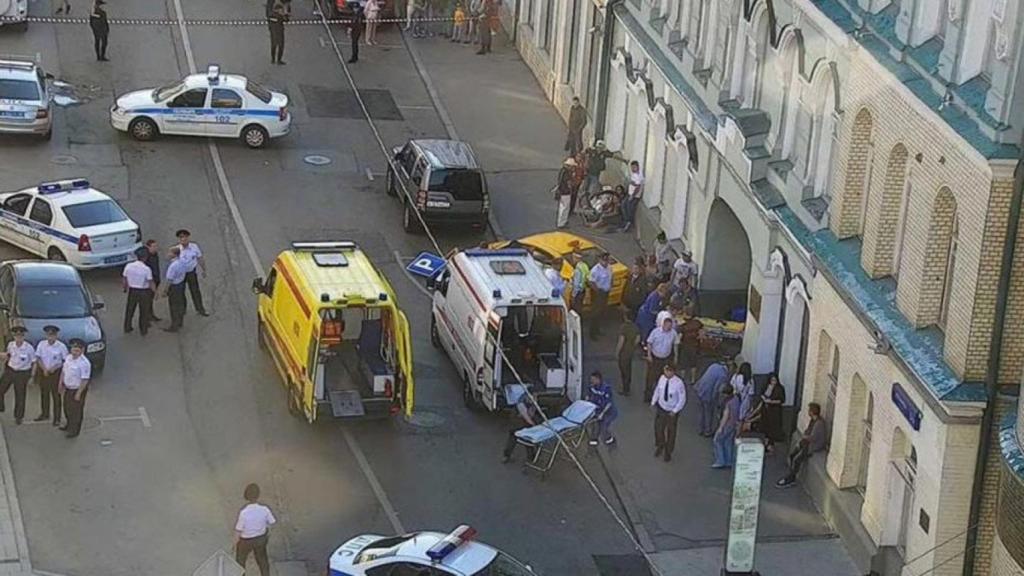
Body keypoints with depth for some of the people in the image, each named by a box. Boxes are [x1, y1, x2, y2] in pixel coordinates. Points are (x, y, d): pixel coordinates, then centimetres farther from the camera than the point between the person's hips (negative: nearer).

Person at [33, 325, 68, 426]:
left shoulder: (61, 346, -14)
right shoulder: (42, 344, -6)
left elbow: (65, 361, -8)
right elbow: (38, 358, -1)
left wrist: (54, 368, -17)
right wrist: (44, 369, -13)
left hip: (55, 372, -3)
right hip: (43, 371, 3)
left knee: (56, 395, 2)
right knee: (44, 394, 17)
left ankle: (57, 418, 11)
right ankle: (44, 414, 34)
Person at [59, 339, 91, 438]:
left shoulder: (84, 363, -26)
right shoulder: (68, 358, -3)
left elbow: (85, 380, -24)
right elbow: (63, 371, 11)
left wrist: (79, 393, -23)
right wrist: (61, 384, 12)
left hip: (78, 389, -8)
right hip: (67, 388, 8)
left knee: (76, 410, 7)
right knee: (67, 408, 24)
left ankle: (74, 431, 25)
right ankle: (69, 425, 49)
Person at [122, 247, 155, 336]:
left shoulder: (129, 266, -12)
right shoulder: (147, 269, -22)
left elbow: (124, 279, -1)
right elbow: (151, 283, -18)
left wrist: (124, 287, 17)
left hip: (132, 291, 3)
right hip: (144, 291, -3)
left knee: (130, 310, 22)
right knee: (144, 312, 15)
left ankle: (127, 328, 34)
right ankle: (143, 330, 25)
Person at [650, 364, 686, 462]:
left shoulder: (678, 383, -28)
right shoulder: (662, 378, -16)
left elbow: (682, 399, -18)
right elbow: (657, 390, 2)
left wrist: (675, 411, -16)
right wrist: (653, 402, 3)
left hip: (672, 412, -3)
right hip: (661, 408, 3)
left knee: (671, 432, 17)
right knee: (658, 428, 19)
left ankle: (668, 452, 40)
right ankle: (660, 446, 49)